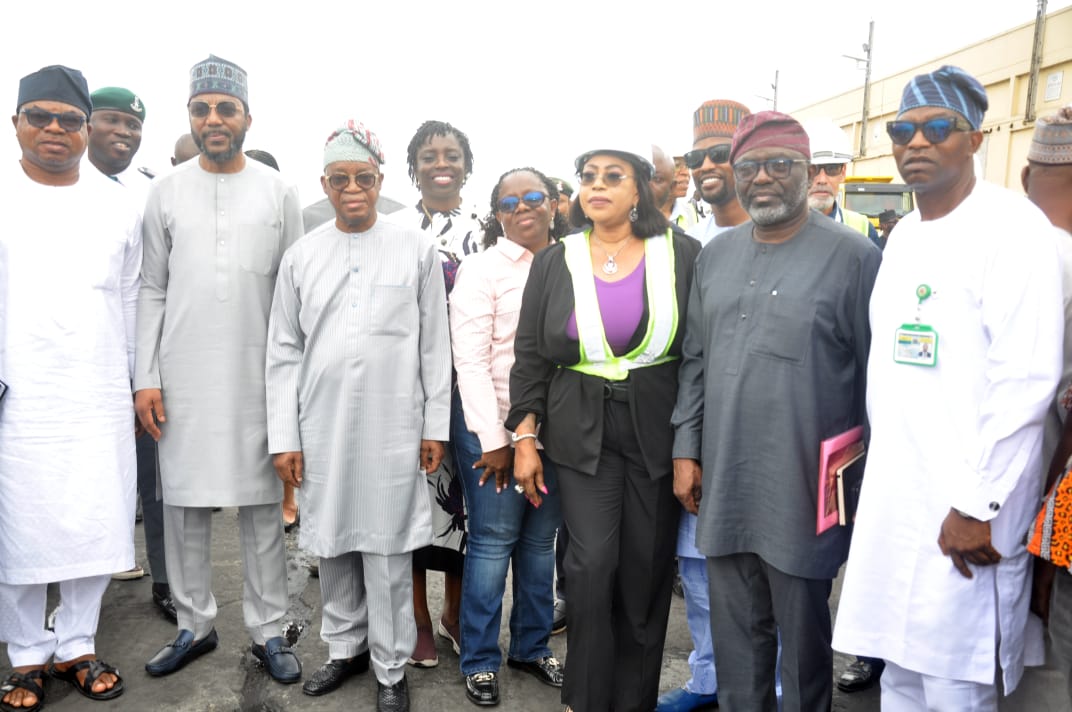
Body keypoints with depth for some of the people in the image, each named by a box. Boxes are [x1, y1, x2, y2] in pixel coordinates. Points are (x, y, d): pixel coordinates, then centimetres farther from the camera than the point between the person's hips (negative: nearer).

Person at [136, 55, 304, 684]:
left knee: (263, 506, 3)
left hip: (258, 376, -1)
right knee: (185, 505, 7)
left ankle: (269, 632, 15)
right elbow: (152, 290, 7)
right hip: (183, 376, 2)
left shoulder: (279, 192, 4)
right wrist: (146, 377, 0)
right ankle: (195, 625, 24)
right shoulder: (167, 191, 7)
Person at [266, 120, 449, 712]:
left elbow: (435, 346, 2)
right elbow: (283, 352, 6)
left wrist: (435, 425, 1)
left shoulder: (416, 248, 1)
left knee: (387, 550, 4)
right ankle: (345, 647, 33)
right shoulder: (301, 256, 5)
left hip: (392, 425, -2)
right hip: (321, 424, 3)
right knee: (332, 543, 13)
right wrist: (284, 437, 2)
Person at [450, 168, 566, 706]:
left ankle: (531, 646, 30)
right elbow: (471, 360, -10)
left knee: (540, 540, 13)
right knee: (492, 541, 4)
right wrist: (493, 440, -13)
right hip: (493, 428, -3)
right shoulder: (482, 268, -5)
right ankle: (480, 661, 20)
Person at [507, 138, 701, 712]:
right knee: (593, 563, -6)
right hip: (580, 432, 0)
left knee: (648, 567, 7)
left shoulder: (682, 255, -1)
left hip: (657, 431, 0)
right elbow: (529, 356, 4)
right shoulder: (554, 262, 3)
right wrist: (524, 439, 0)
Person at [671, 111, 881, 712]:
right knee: (736, 630, 17)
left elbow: (875, 378, -5)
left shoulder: (853, 257, -8)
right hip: (723, 483, 5)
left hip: (802, 489, -4)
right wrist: (686, 449, 9)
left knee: (803, 631, 13)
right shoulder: (716, 255, 9)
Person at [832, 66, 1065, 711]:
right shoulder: (905, 235, 13)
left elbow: (1027, 380, -17)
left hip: (963, 509, -7)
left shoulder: (1013, 227, -10)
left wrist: (976, 506, -18)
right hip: (894, 496, 7)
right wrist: (876, 473, 14)